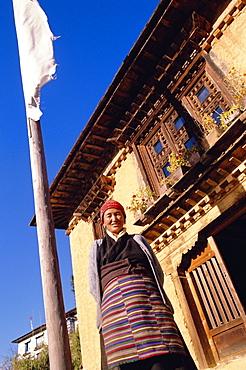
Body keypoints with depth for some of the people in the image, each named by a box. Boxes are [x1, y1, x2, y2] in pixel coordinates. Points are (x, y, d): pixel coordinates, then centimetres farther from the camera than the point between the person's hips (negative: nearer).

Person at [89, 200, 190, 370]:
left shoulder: (138, 240, 24)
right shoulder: (98, 246, 24)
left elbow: (158, 271, 18)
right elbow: (93, 282, 15)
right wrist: (107, 304, 0)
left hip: (147, 292, 1)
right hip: (115, 296, 0)